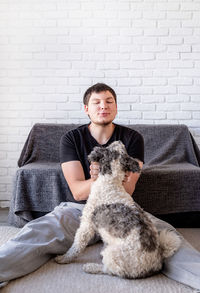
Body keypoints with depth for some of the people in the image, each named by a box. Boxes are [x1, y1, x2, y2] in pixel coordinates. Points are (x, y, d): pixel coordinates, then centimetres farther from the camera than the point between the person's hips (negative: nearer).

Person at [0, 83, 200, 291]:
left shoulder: (132, 138, 1)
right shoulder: (71, 139, 0)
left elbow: (128, 189, -7)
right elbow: (78, 192, -9)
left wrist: (102, 178, -29)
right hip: (78, 209, 0)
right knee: (34, 235, -28)